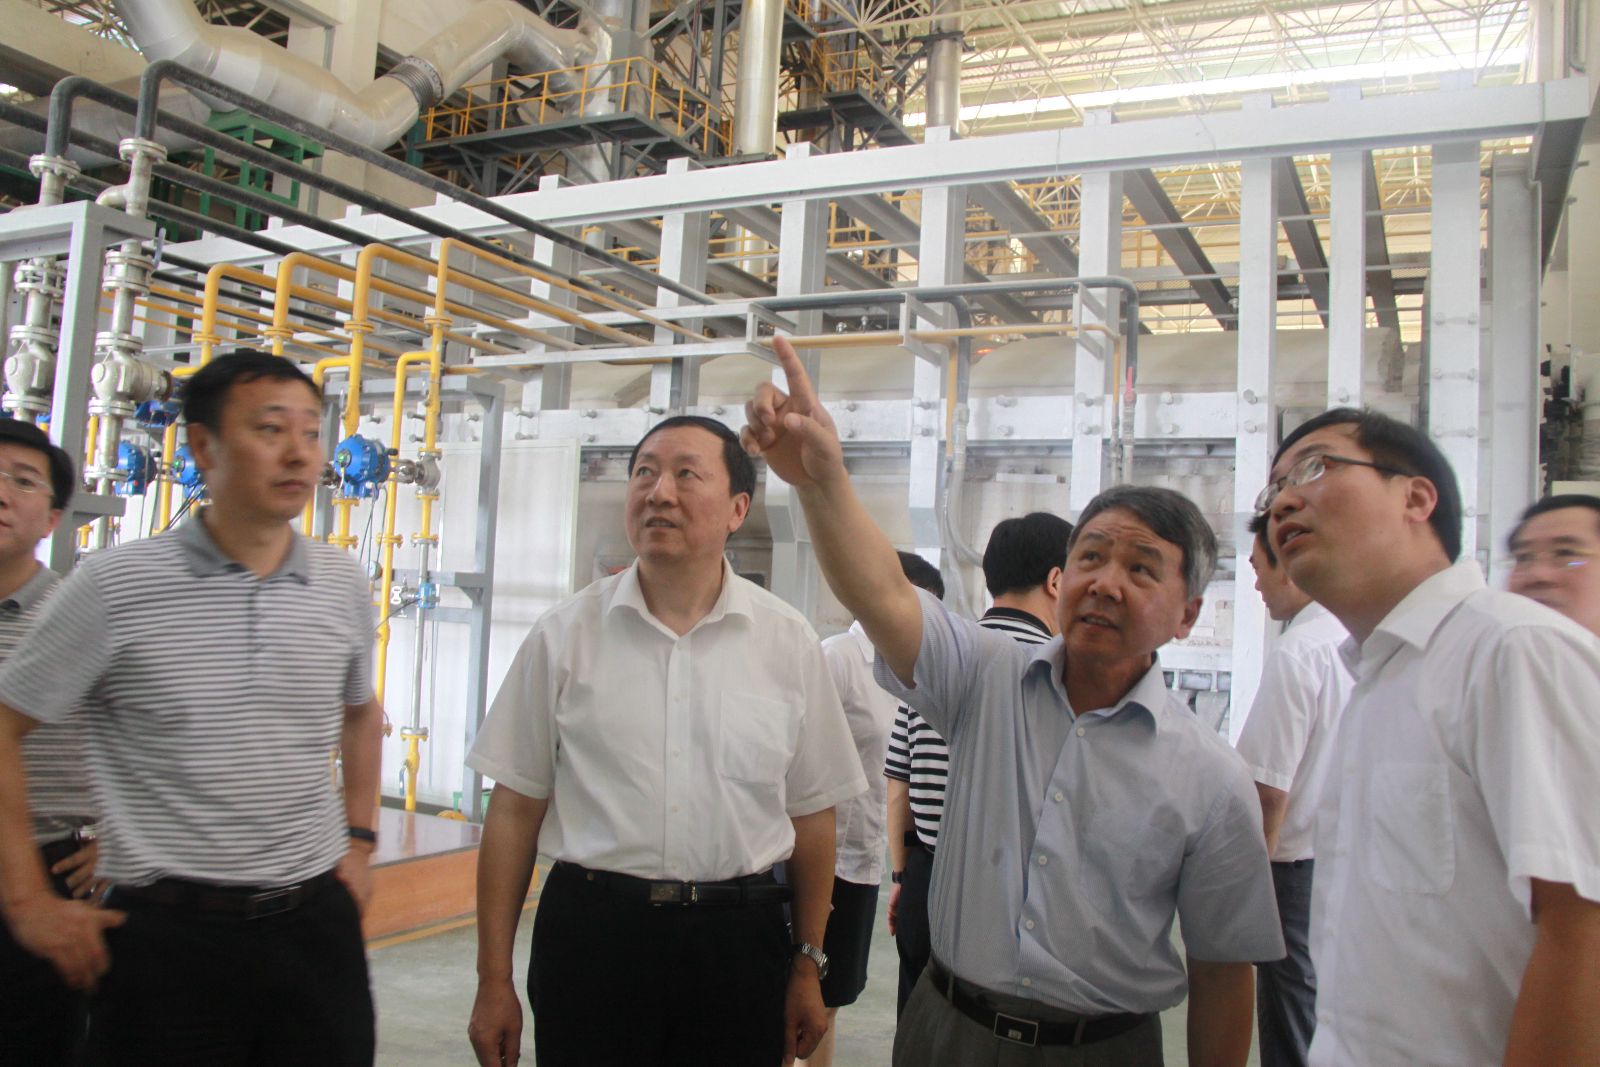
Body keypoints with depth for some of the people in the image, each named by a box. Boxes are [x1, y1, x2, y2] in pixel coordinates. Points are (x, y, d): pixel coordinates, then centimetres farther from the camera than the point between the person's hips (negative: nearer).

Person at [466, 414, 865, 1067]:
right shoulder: (565, 634, -1)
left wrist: (808, 967, 7)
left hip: (738, 940, 1)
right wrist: (494, 981, 1)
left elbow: (811, 815, 5)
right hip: (589, 932, 0)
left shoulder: (788, 642, 0)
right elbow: (515, 810, 1)